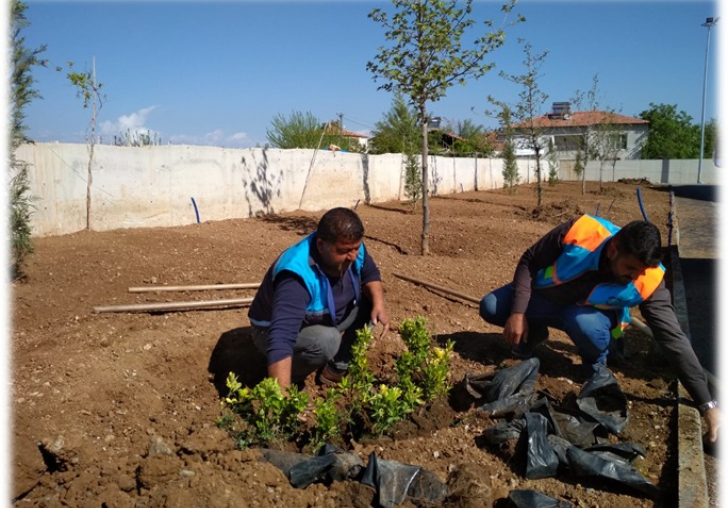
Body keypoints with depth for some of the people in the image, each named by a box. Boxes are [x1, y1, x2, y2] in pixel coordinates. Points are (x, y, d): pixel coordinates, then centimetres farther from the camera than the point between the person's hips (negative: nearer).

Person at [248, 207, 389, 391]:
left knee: (370, 304, -8)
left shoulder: (349, 246, -18)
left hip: (320, 321, 7)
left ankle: (336, 368, 4)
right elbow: (281, 338, -50)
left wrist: (378, 304, -21)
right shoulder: (297, 276, -40)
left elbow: (371, 275, 1)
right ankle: (291, 377, -5)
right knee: (327, 340, -35)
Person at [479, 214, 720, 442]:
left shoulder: (648, 282, -30)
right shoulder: (579, 232, -33)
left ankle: (596, 363, -2)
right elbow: (528, 263, -17)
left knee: (584, 324, -38)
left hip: (587, 313, -1)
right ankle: (534, 332, 11)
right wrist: (518, 312, -25)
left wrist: (708, 405, -25)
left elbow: (674, 339, -25)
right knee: (491, 307, -21)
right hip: (543, 297, 1)